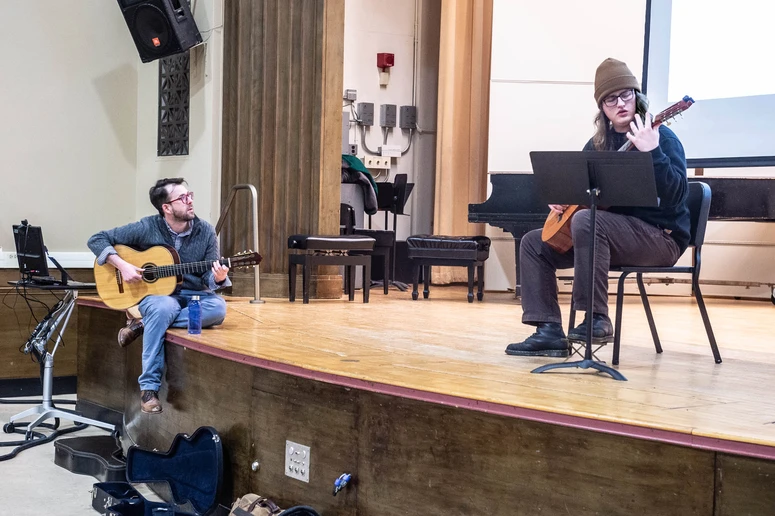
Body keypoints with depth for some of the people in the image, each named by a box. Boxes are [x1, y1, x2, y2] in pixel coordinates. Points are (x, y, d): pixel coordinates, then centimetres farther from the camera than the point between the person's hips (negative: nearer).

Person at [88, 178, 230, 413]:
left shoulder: (205, 231, -3)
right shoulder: (147, 228, -9)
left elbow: (209, 277, -1)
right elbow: (96, 240, -5)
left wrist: (217, 278, -26)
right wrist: (122, 265, -20)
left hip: (193, 295, 3)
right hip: (155, 293, -2)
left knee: (218, 307, -31)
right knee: (163, 308, -39)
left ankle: (143, 325, -20)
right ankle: (149, 386, -30)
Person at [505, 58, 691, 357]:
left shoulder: (661, 137, -11)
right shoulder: (599, 143, 10)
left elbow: (676, 197, -25)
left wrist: (652, 152, -36)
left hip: (661, 237, -8)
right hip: (613, 232, 8)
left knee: (586, 220, -34)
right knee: (534, 243, 0)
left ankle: (597, 319, -27)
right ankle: (550, 331, -8)